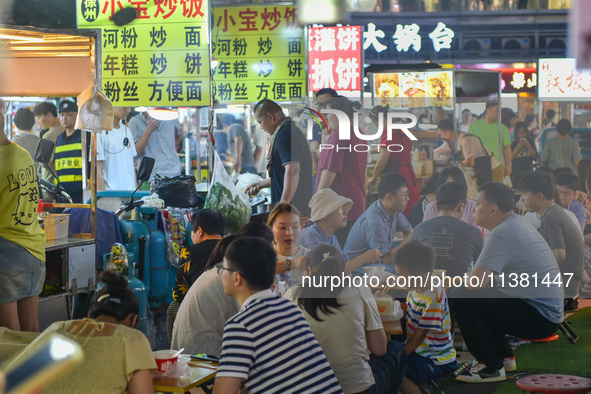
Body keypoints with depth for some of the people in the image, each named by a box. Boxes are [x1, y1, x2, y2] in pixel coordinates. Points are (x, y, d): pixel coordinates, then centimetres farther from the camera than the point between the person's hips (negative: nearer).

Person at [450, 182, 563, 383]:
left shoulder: (502, 234, -19)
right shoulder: (519, 223, 12)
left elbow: (475, 282, -25)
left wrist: (457, 281, -3)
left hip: (539, 318, -10)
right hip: (549, 311, 10)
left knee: (459, 297, -16)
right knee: (478, 299, 23)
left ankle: (491, 367, -6)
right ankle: (504, 356, 25)